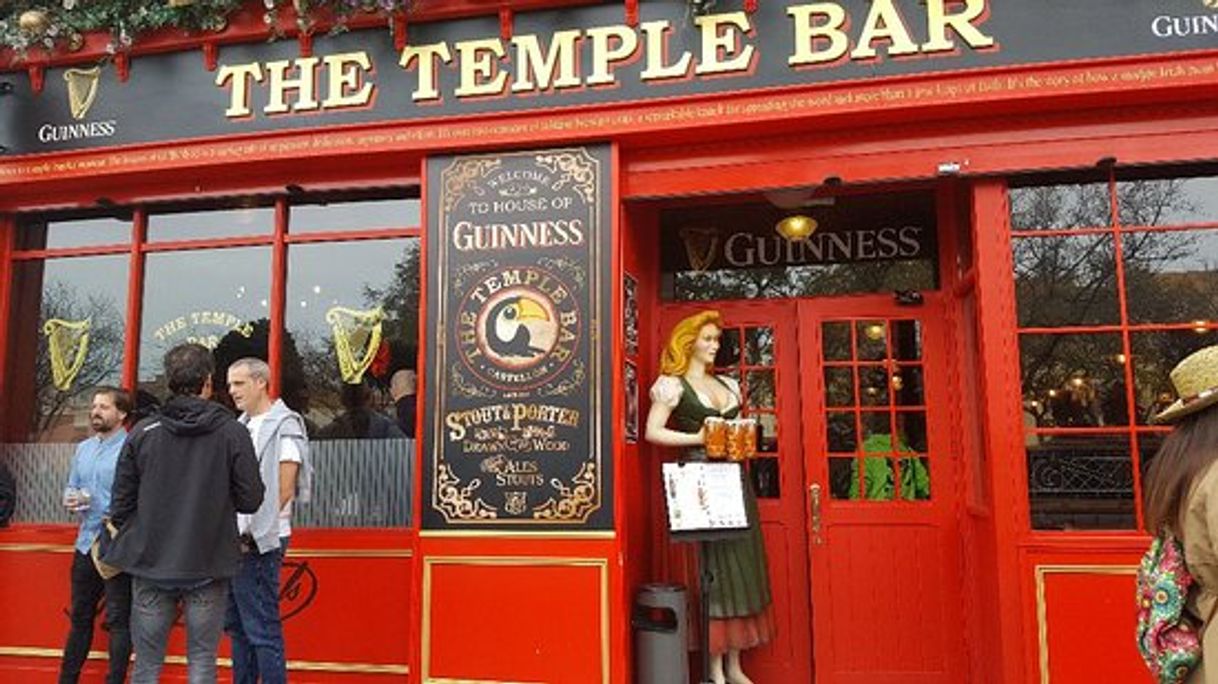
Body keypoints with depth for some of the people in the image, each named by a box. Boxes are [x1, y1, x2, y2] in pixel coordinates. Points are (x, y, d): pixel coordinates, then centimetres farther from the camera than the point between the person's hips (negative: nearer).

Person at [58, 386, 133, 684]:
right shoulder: (83, 448, 13)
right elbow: (71, 487, 20)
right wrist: (70, 498, -1)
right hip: (86, 543, 8)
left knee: (118, 620, 2)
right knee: (80, 616, 19)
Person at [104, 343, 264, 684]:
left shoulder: (142, 432, -3)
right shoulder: (233, 432, -8)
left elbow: (121, 506, 1)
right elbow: (250, 500, -7)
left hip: (150, 565, 2)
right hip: (209, 567, -2)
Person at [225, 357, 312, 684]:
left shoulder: (282, 426, -9)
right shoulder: (242, 426, 16)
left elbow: (284, 492, -14)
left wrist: (251, 533, -14)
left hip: (259, 542, -9)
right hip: (236, 540, 9)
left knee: (262, 628, -5)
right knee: (237, 623, 16)